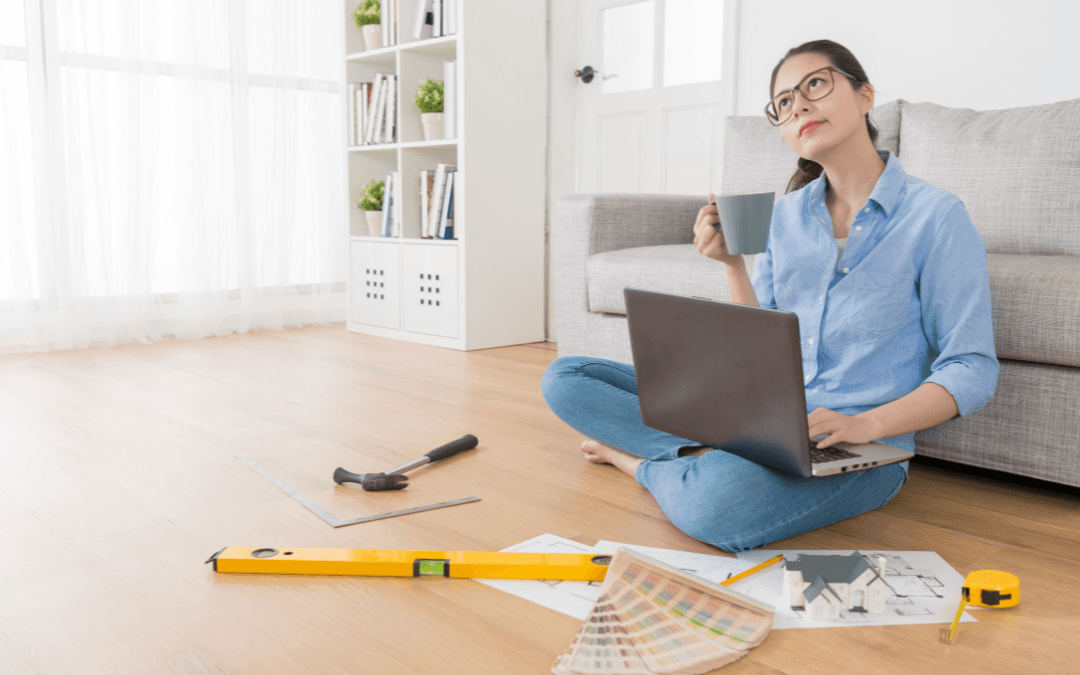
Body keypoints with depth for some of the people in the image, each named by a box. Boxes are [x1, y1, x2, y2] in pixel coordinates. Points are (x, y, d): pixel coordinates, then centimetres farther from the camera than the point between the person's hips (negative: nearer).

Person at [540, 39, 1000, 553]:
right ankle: (714, 456, -12)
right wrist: (731, 262, -5)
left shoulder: (935, 215, -6)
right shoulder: (785, 213, 9)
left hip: (860, 451, -5)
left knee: (718, 503, -40)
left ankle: (639, 458, -7)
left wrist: (865, 424, -22)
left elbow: (972, 371, -8)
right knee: (565, 377, -1)